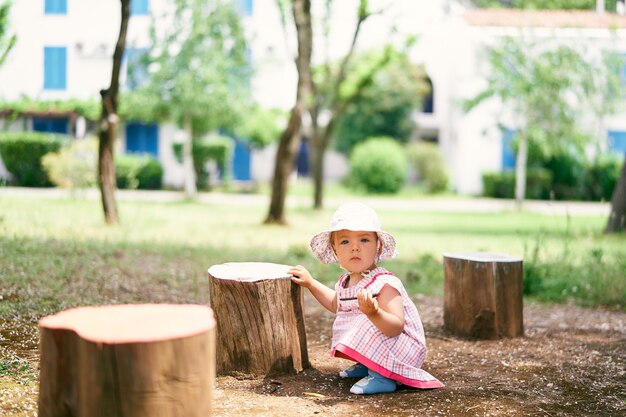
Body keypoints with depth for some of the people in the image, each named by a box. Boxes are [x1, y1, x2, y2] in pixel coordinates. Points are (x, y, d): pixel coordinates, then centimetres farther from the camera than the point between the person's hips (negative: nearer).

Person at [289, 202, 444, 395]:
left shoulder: (384, 284, -27)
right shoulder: (346, 282, 1)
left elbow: (396, 327, -36)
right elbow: (336, 305, 26)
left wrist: (374, 313, -55)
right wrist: (310, 282, 23)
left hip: (402, 348, -10)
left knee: (368, 328, -33)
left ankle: (382, 377, -17)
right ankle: (367, 365, 20)